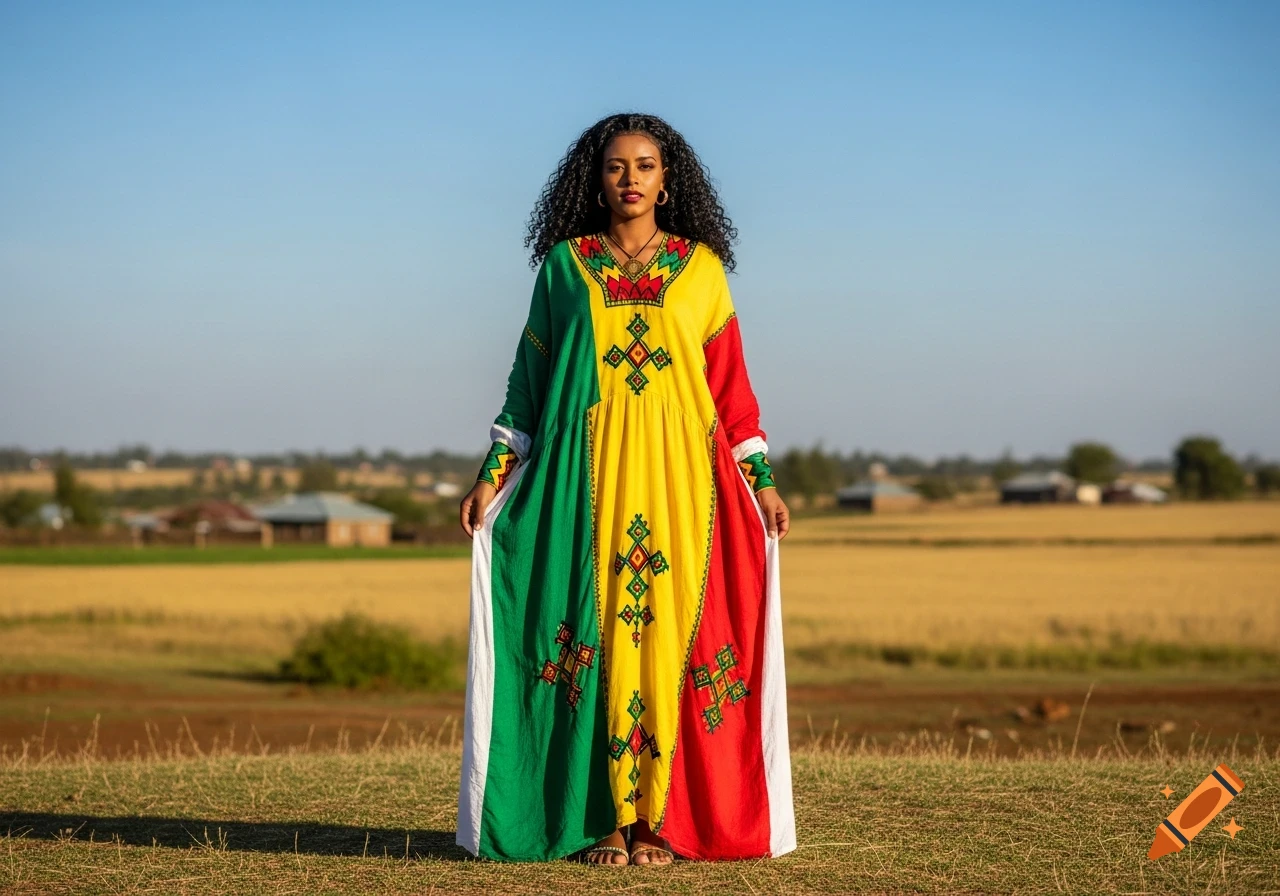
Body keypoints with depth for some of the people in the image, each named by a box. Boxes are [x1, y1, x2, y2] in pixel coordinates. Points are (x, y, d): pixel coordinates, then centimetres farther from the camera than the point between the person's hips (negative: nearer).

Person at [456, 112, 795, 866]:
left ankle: (661, 819, -2)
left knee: (669, 632, -5)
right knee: (599, 634, -4)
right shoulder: (565, 265, 9)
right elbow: (531, 377, 10)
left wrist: (762, 482, 3)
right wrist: (493, 475, 4)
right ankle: (606, 820, -1)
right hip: (588, 475, 0)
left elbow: (729, 381, 8)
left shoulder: (700, 267, 9)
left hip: (678, 473, 0)